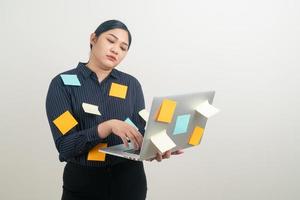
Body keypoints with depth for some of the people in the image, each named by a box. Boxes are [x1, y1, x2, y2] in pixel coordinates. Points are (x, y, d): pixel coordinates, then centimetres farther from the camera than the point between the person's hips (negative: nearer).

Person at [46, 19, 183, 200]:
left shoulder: (132, 84, 2)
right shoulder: (63, 83, -6)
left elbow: (139, 135, -1)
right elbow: (65, 146, -14)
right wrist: (108, 126, -27)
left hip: (129, 180, 2)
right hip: (82, 182, -2)